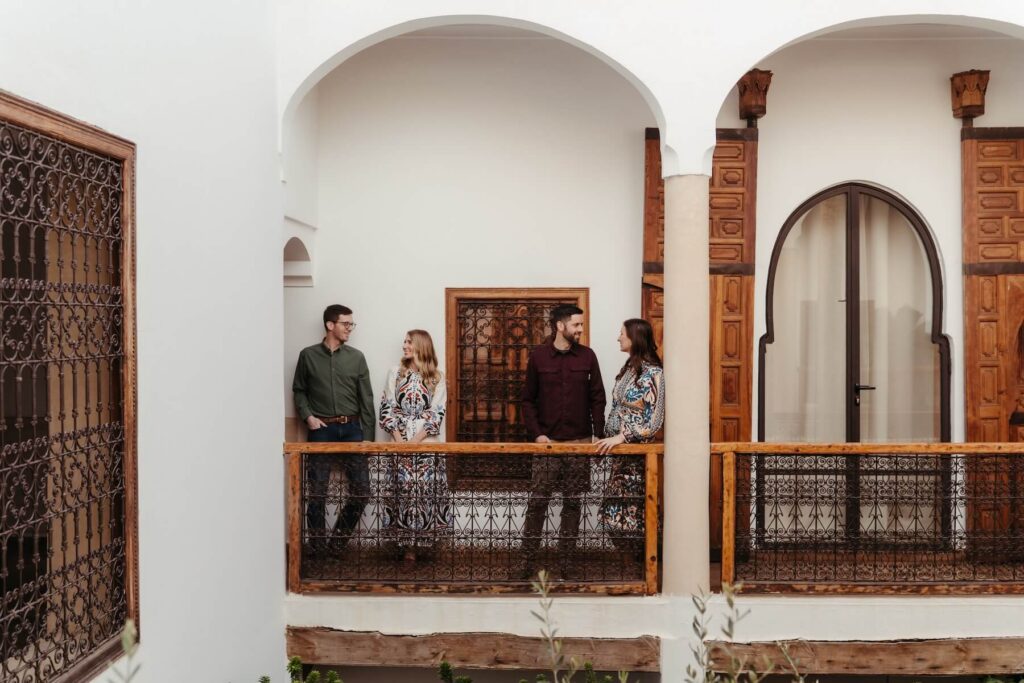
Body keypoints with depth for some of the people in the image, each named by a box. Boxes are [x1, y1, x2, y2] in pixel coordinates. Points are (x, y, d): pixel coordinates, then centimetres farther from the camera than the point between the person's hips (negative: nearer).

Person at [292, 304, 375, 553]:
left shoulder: (356, 357, 5)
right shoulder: (308, 355, 2)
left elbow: (366, 399, 3)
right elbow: (299, 390, 12)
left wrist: (368, 437, -1)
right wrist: (307, 416, -6)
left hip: (351, 428, 2)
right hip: (321, 430, -1)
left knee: (362, 488, -2)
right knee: (317, 492, 0)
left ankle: (340, 536, 19)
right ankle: (318, 547, 12)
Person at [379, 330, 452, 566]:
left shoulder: (436, 377, 4)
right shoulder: (395, 372, 8)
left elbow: (437, 413, -2)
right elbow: (387, 408, 4)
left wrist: (417, 439, -12)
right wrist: (398, 438, -7)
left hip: (426, 442, -1)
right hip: (400, 442, 1)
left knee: (424, 489, -3)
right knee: (403, 489, -1)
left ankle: (414, 545, 7)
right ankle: (409, 546, 6)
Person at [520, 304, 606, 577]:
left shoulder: (587, 356, 4)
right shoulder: (538, 356, 1)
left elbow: (597, 398, 6)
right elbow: (528, 399, 4)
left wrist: (598, 435, 0)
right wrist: (536, 433, -6)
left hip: (580, 442, 2)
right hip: (547, 442, -1)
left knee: (573, 503, 7)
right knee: (537, 502, -2)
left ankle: (565, 559, 17)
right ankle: (528, 561, 6)